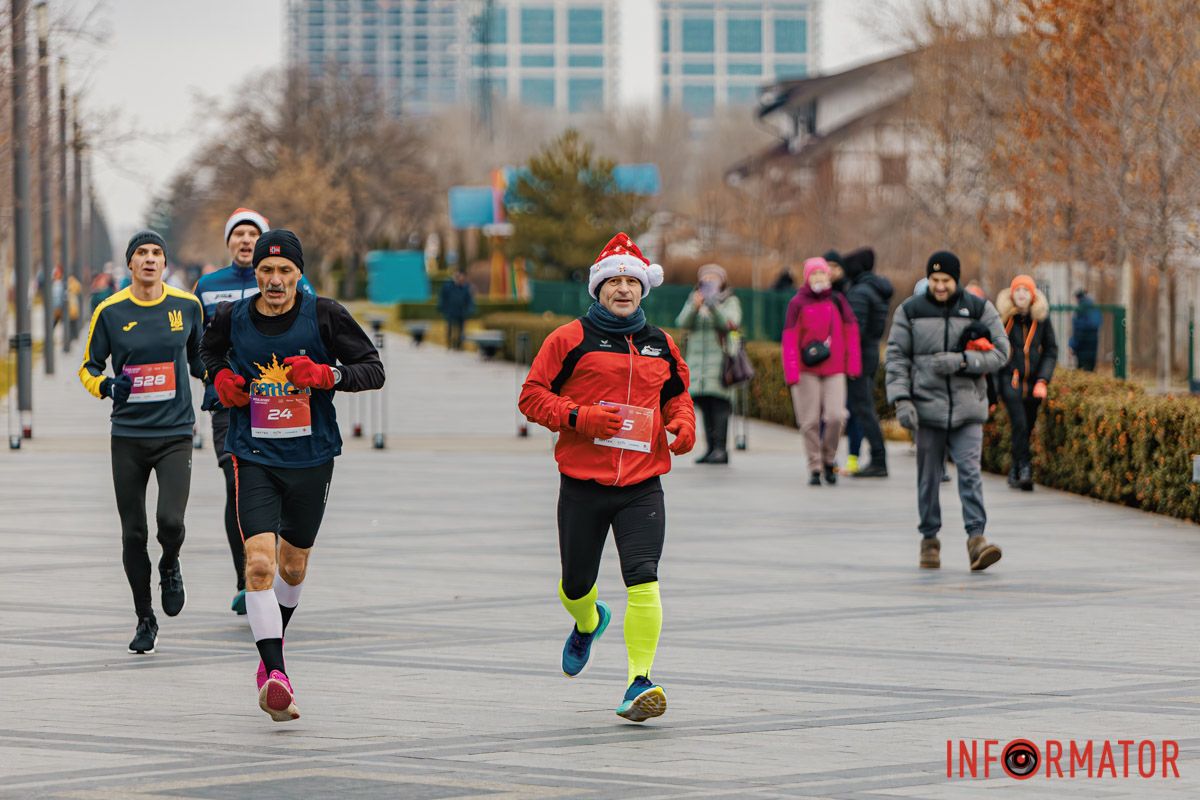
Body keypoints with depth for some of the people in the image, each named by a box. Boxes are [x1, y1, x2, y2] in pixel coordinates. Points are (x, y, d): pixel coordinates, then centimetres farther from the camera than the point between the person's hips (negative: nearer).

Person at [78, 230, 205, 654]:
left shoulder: (186, 305, 2)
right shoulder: (110, 312, -2)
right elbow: (88, 367, 6)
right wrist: (107, 385, -12)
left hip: (175, 432, 0)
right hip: (128, 435, 0)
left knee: (171, 521, -18)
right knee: (133, 533, 3)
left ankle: (169, 567, 18)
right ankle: (145, 620, 19)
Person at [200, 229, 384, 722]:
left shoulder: (323, 315, -8)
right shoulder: (232, 318, -2)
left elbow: (373, 369, -4)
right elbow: (210, 350, 21)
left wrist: (328, 375, -21)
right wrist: (221, 376, 1)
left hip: (311, 456, 1)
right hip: (254, 455, -1)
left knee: (293, 566, 16)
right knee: (259, 561, -19)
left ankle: (270, 653, 43)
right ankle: (275, 673, -24)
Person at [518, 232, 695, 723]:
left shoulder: (660, 346, 10)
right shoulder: (571, 339, -1)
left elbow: (677, 395, 25)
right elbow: (532, 396, -1)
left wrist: (683, 424, 3)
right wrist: (579, 417, -16)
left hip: (642, 488, 1)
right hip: (582, 484, -1)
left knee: (643, 580, -18)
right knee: (576, 584, 14)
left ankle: (640, 682, -15)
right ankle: (588, 624, 51)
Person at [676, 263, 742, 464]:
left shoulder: (730, 302, 5)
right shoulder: (693, 300, 16)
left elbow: (729, 323, -12)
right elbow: (683, 323, 2)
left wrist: (712, 306, -25)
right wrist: (694, 307, -17)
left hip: (721, 357, -4)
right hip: (697, 358, 4)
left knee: (719, 403, -14)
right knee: (705, 406, -1)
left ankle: (720, 449, -17)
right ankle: (711, 449, 0)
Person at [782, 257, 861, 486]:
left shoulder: (837, 301, 8)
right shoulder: (797, 303, 1)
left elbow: (851, 332, 11)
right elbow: (790, 339, -1)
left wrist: (853, 365, 6)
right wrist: (791, 372, -8)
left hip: (834, 370, 1)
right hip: (807, 371, -1)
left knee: (835, 416, -12)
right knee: (810, 421, -1)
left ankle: (829, 459, 11)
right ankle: (814, 468, 9)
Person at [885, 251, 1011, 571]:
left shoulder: (979, 310, 5)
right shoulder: (910, 311, 5)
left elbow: (1000, 353, 2)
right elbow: (896, 357, 3)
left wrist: (961, 360, -13)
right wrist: (901, 400, -9)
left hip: (967, 408, -1)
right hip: (927, 407, 1)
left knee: (970, 471, -12)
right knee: (929, 476, 5)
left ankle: (976, 538, -16)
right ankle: (929, 539, 14)